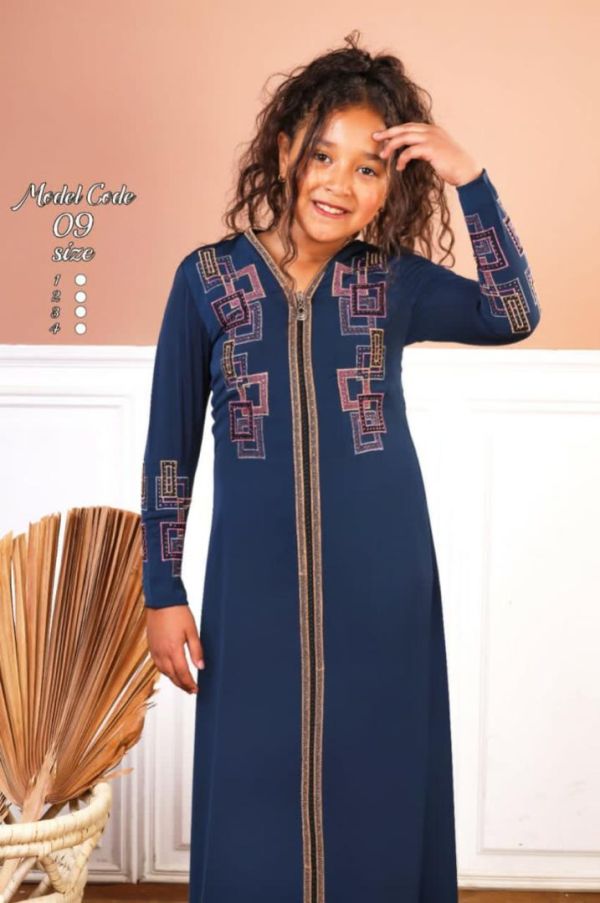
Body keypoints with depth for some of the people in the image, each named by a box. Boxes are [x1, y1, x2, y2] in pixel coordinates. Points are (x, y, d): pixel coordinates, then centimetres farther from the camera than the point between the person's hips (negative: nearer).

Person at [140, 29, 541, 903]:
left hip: (381, 580, 1)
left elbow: (513, 316, -19)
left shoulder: (394, 281, -1)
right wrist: (163, 592, -2)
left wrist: (471, 178, -21)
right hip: (255, 582, 0)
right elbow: (170, 446, -1)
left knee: (376, 781, 14)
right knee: (254, 790, 12)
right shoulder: (207, 278, -3)